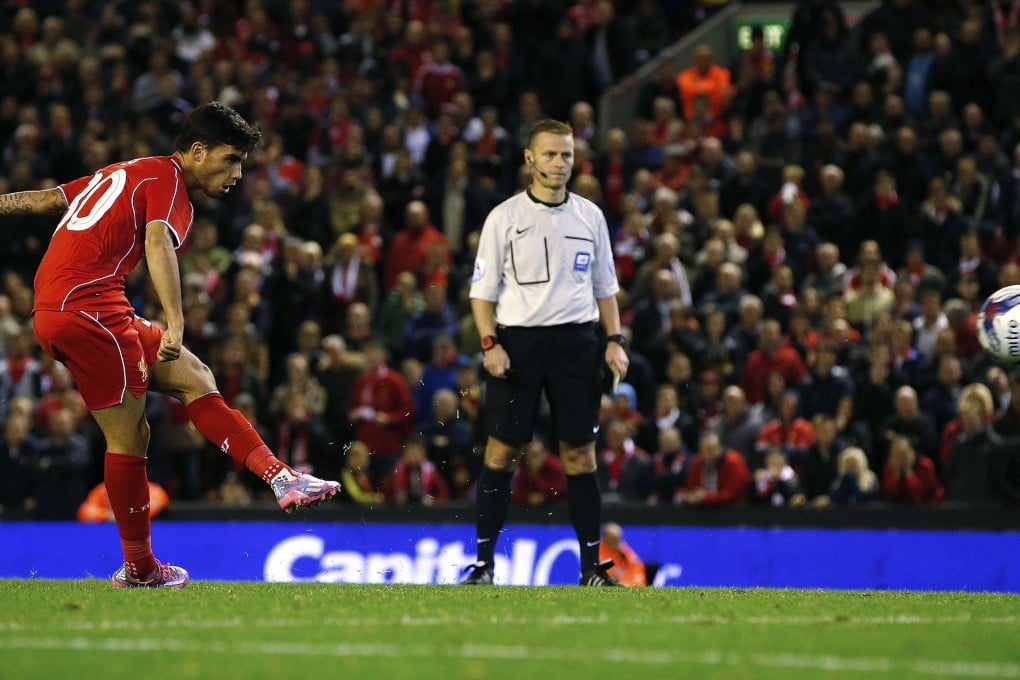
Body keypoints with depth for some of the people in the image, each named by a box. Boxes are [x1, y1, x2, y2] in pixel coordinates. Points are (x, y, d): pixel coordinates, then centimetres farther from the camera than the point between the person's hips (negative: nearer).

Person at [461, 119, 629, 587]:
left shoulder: (590, 216, 10)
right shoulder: (504, 216, 1)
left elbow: (605, 286, 17)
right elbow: (482, 289, 2)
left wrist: (615, 341, 5)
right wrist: (490, 344, -11)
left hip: (575, 341, 2)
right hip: (517, 339, -2)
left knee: (580, 453, 1)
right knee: (501, 450, -4)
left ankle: (592, 566, 4)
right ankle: (483, 562, 1)